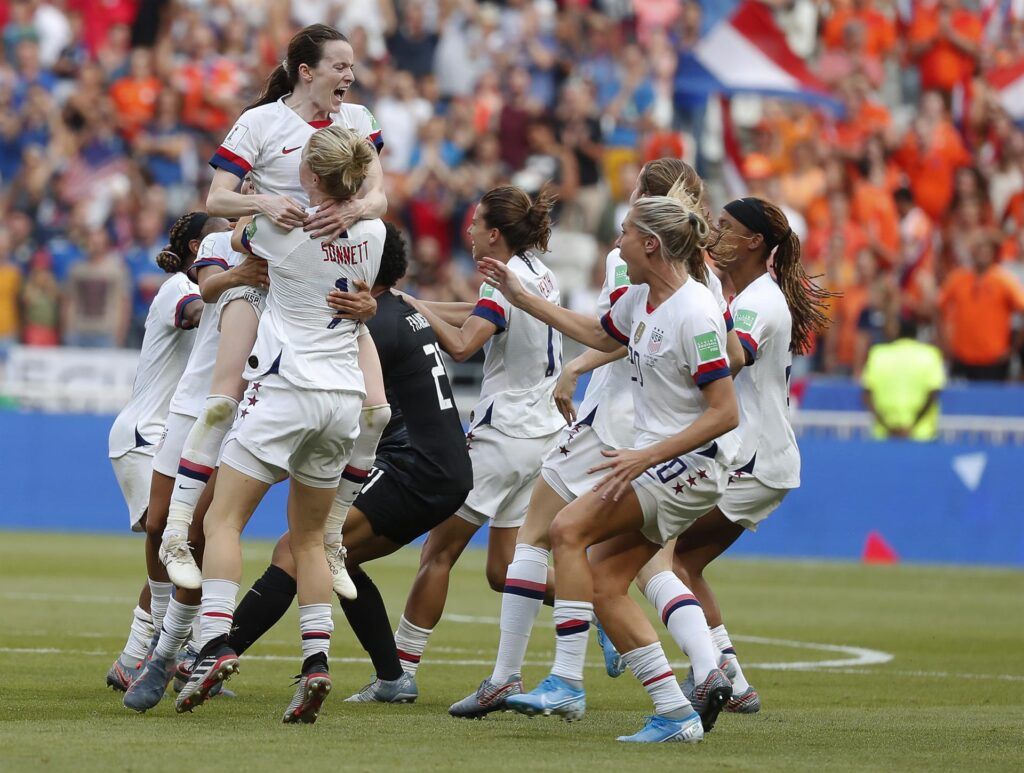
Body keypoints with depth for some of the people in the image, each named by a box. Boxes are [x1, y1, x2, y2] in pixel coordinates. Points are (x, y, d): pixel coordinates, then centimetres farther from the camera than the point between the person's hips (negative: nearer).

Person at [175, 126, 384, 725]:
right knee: (309, 537, 13)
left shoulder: (285, 226, -11)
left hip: (286, 390, -6)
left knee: (224, 519, -3)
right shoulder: (372, 234, 3)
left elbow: (236, 240, 11)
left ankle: (216, 642, -19)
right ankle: (317, 661, 0)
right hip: (343, 397, 6)